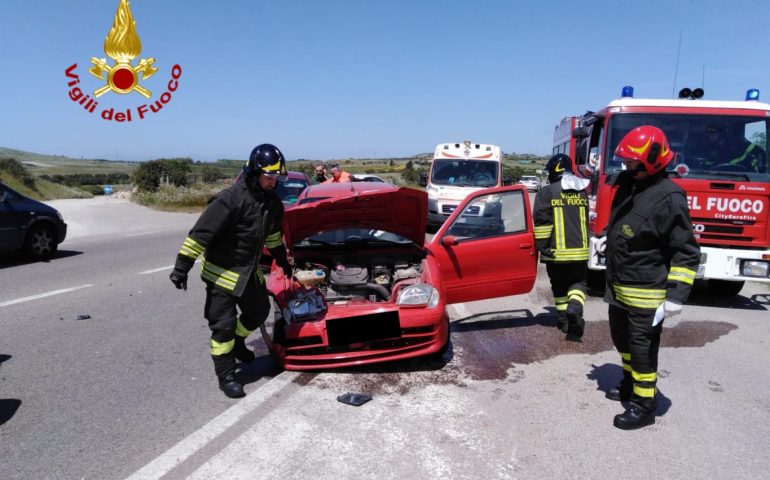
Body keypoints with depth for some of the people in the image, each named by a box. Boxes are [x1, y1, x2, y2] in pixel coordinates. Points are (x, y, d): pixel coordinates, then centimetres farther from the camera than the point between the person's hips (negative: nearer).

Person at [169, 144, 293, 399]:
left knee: (259, 310, 19)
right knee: (224, 324, -1)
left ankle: (237, 344, 46)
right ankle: (226, 376, 14)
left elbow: (273, 234, 17)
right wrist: (182, 266, -25)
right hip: (222, 272, -7)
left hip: (250, 271, 8)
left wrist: (283, 261, 24)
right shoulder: (230, 199, -25)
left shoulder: (271, 201, -1)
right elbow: (201, 233, -25)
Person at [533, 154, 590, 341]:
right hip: (579, 250, 3)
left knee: (559, 286, 13)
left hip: (556, 251, -3)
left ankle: (563, 318, 20)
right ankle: (575, 306, -12)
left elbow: (541, 222, -15)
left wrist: (542, 246, -8)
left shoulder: (547, 192, -9)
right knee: (578, 282, 14)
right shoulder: (582, 191, 9)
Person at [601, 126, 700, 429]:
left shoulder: (669, 198, -19)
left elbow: (687, 252, -19)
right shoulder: (628, 186, 5)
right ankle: (630, 384, 42)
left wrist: (676, 295, -22)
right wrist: (608, 238, 18)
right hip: (619, 287, 9)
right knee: (622, 339, 22)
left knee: (642, 347, 2)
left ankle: (644, 406, 15)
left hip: (645, 292, -8)